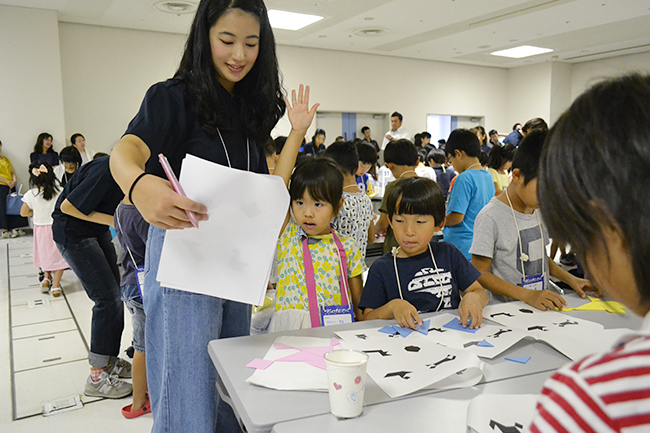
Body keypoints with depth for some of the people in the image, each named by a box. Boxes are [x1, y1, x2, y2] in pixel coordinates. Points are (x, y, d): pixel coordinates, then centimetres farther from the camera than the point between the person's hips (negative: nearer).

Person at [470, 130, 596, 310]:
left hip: (541, 307, 6)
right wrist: (527, 295, -19)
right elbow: (479, 273, -13)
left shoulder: (539, 210, 11)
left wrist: (570, 278, 12)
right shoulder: (491, 217, -14)